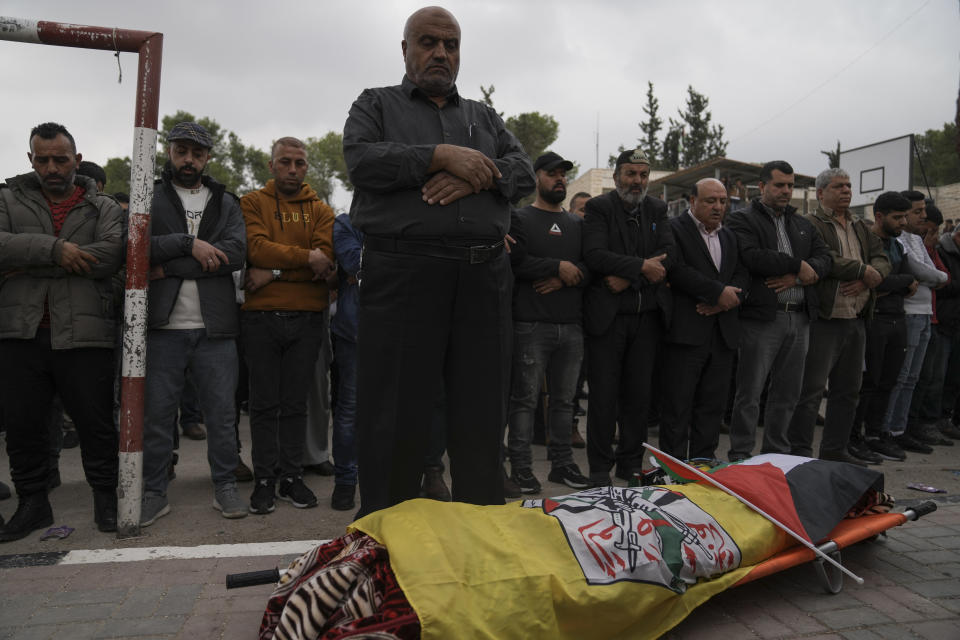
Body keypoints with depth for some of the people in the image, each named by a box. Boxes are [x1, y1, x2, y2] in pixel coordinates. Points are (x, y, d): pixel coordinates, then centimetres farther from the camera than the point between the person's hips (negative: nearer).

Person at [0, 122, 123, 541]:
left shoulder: (103, 208, 8)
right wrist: (54, 249, -17)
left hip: (83, 334, -2)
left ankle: (106, 498, 21)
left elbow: (112, 253, -12)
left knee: (96, 424, 5)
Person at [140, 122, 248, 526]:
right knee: (157, 413, 5)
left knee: (221, 411, 5)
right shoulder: (148, 198, 12)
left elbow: (236, 252, -5)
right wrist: (188, 243, -15)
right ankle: (155, 492, 18)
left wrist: (169, 267, -9)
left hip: (215, 326, 1)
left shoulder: (226, 203, 14)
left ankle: (225, 486, 16)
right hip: (163, 326, 0)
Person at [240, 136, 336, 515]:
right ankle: (265, 479, 14)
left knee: (296, 402, 7)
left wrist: (275, 273, -12)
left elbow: (325, 260, -4)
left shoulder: (320, 210, 12)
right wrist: (305, 258, -14)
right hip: (261, 317, -1)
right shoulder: (252, 203, 9)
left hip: (307, 317, 1)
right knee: (265, 403, 4)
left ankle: (292, 477, 17)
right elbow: (257, 247, -9)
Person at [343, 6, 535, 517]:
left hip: (484, 277, 4)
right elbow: (360, 159, -3)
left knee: (481, 412, 7)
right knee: (395, 412, 0)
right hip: (401, 274, -3)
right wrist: (440, 156, -9)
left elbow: (523, 172, 12)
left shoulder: (484, 116, 26)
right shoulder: (376, 104, 17)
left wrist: (477, 177, -8)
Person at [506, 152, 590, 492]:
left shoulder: (577, 223, 19)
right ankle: (520, 466, 7)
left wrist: (565, 279, -8)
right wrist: (558, 267, -11)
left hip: (572, 326, 5)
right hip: (531, 325, -5)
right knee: (525, 398, -2)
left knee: (564, 399, 10)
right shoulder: (520, 218, 4)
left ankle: (562, 463, 20)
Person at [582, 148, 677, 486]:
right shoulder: (598, 207, -1)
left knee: (638, 394, 9)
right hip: (607, 315, -4)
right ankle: (600, 467, 13)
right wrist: (641, 266, -17)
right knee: (604, 394, 1)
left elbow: (669, 254, -1)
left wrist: (627, 277, -13)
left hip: (647, 315, 4)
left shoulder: (657, 209, 12)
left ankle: (631, 463, 23)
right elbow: (595, 255, -16)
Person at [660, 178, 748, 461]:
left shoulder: (730, 236, 21)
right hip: (686, 330, -6)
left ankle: (704, 461, 20)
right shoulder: (673, 229, -2)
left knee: (713, 403, 10)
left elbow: (743, 275, 11)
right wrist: (719, 292, -14)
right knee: (677, 404, -2)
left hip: (723, 332, 7)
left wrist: (725, 300, -9)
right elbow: (677, 270, -16)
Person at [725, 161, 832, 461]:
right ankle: (740, 457, 7)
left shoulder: (802, 224, 21)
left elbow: (825, 258, 8)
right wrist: (797, 265, -10)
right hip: (761, 318, -7)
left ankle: (776, 455, 24)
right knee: (749, 393, -3)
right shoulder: (742, 219, -1)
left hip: (799, 318, 7)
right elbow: (752, 257, -18)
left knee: (787, 394, 13)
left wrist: (796, 277, -11)